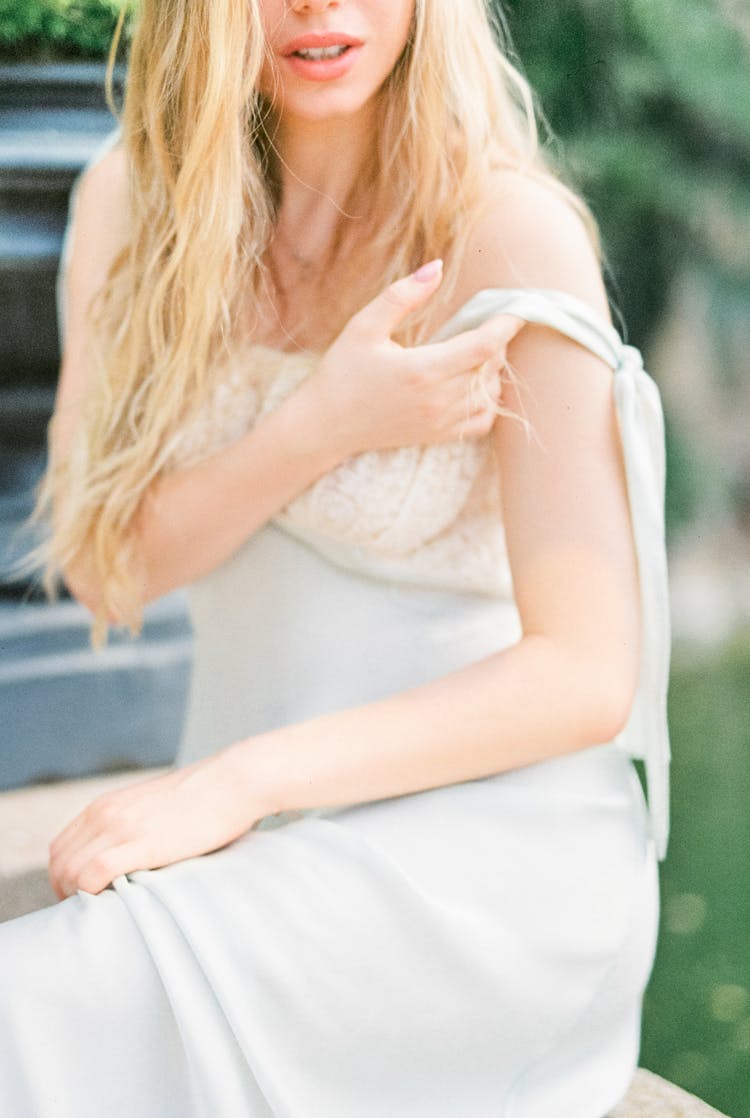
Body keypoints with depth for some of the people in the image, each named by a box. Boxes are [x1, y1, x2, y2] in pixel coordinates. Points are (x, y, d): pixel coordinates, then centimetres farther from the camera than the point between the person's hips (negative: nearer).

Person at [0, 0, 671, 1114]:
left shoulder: (507, 231, -11)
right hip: (267, 852, 5)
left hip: (487, 857, -4)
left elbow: (585, 674, -13)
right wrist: (324, 426, -16)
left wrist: (238, 780, -23)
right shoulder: (131, 200, 5)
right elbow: (104, 562, 2)